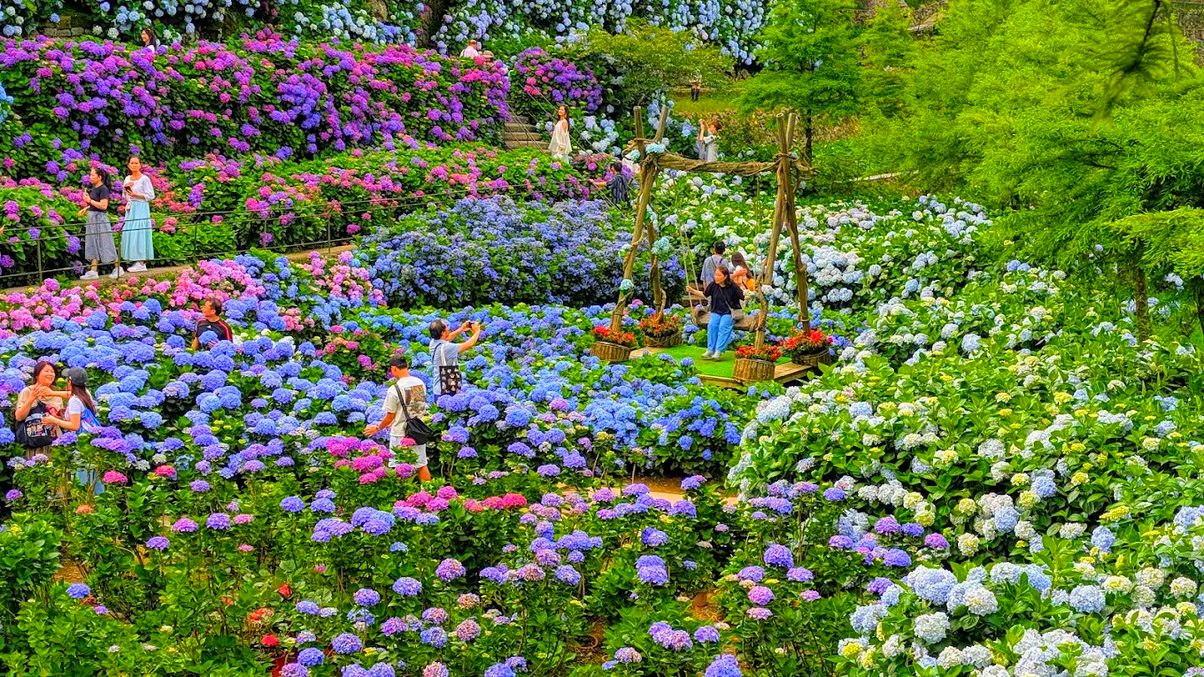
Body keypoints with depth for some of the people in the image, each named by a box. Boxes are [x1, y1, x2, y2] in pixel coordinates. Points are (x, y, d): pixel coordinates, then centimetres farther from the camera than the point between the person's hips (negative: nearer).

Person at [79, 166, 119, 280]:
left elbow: (103, 206, -21)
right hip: (92, 218, 9)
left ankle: (118, 268, 7)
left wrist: (90, 200, -19)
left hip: (100, 218, -9)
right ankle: (93, 271, 10)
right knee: (93, 245, 8)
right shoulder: (93, 188, 12)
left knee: (105, 245, -3)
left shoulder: (103, 189, -14)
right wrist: (86, 209, 10)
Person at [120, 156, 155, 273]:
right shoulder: (127, 179, 13)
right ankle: (137, 262, 7)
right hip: (130, 209, 7)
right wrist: (125, 188, 0)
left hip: (141, 209, -7)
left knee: (139, 234, -8)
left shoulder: (144, 179, -7)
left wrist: (136, 195, -16)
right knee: (129, 234, 4)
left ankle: (141, 263, -6)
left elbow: (150, 196, -9)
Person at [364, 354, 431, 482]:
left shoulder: (394, 390, -20)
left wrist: (377, 428, 7)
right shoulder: (420, 383, -1)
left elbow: (390, 416, -12)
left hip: (400, 435, -6)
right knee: (422, 465, 15)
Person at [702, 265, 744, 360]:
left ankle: (719, 351, -31)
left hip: (729, 313, -3)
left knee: (723, 326, -29)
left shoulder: (732, 287, -8)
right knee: (712, 325, -24)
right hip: (716, 312, 3)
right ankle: (710, 350, -23)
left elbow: (743, 297, -3)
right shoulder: (713, 285, 1)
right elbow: (704, 295, 14)